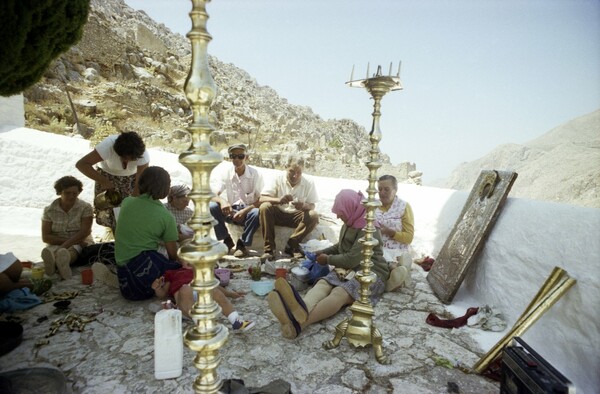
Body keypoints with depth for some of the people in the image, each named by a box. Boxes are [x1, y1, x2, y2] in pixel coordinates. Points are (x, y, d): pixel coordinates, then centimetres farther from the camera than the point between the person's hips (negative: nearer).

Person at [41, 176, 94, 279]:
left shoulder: (86, 207, -1)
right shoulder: (49, 210, 4)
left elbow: (84, 232, -12)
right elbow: (45, 237, 0)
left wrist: (65, 245, -26)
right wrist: (63, 241, -17)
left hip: (81, 244, -2)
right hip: (57, 244, 2)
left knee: (73, 250, -36)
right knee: (48, 251, -33)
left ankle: (55, 262, -70)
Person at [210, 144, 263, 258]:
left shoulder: (255, 174, -11)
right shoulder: (226, 173, -4)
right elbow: (214, 195, -7)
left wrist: (244, 211, -26)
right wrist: (222, 201, -30)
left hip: (248, 211, -2)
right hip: (231, 211, 2)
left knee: (257, 213, -36)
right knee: (211, 207, -24)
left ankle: (242, 244, -12)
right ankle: (227, 240, -5)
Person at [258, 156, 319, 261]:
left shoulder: (309, 183, -7)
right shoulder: (278, 179, -9)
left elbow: (312, 206, -6)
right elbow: (262, 198, -15)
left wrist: (303, 206, -31)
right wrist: (278, 200, -34)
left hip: (297, 216, 1)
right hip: (279, 214, 0)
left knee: (313, 216, -27)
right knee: (264, 207, -29)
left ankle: (291, 246, -15)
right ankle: (269, 248, -23)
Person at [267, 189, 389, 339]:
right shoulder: (349, 224, 13)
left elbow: (352, 259, -20)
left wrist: (328, 259, -5)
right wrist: (323, 252, 14)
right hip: (348, 269, 7)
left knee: (339, 292, -36)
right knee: (322, 283, -27)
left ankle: (300, 321, -65)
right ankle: (299, 311, -61)